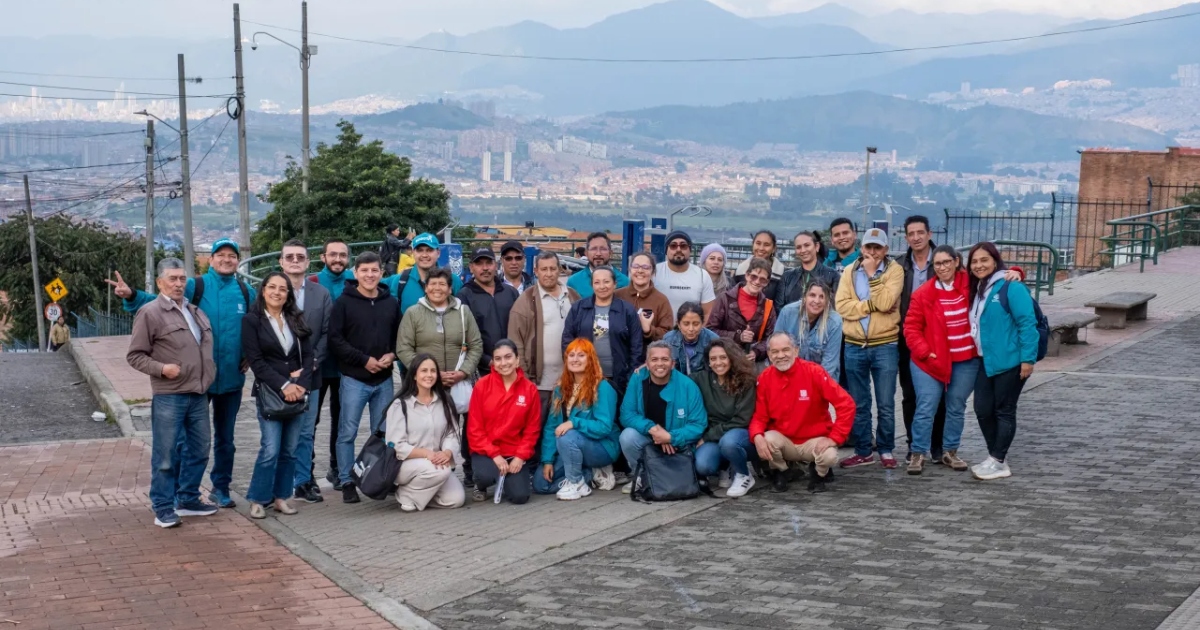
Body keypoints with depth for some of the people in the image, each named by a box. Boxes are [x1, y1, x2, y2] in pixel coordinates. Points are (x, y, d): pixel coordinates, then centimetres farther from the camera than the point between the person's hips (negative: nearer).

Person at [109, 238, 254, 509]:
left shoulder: (247, 292, 4)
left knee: (225, 438, 15)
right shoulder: (195, 286, -6)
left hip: (232, 378, 3)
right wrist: (131, 296, -29)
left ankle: (221, 487, 28)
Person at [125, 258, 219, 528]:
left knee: (198, 450, 13)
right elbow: (135, 356, -6)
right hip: (169, 396, -7)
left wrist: (208, 377, 14)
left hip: (198, 394, 7)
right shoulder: (150, 312, -6)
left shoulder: (194, 310, 15)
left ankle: (188, 500, 26)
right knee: (165, 454, 0)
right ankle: (163, 508, 9)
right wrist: (161, 368, -19)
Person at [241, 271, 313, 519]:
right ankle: (258, 499, 3)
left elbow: (308, 356, 7)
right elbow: (255, 361, -8)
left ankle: (281, 497, 16)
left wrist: (301, 384, -10)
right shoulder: (251, 320, 0)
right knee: (270, 449, -9)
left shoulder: (296, 320, 12)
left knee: (290, 450, 6)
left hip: (297, 391, 4)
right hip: (268, 392, -4)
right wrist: (283, 385, -16)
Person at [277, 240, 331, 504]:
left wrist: (313, 362, -6)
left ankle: (303, 482, 18)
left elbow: (326, 333, 6)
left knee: (305, 432, 9)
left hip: (308, 374, 3)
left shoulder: (322, 294, 9)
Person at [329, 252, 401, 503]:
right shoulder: (344, 302, -3)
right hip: (354, 379, -3)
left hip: (384, 379, 4)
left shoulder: (391, 303, 9)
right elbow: (335, 339, -8)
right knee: (347, 432, -1)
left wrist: (392, 355, -6)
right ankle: (347, 483, 7)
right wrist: (364, 360, -13)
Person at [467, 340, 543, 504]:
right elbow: (475, 428, -5)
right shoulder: (482, 386, -6)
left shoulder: (530, 389, -3)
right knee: (486, 476, -32)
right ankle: (480, 486, 7)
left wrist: (520, 457, -11)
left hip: (516, 454, 1)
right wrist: (494, 455, -14)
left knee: (519, 496, -16)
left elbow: (532, 429, 1)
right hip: (486, 451, -1)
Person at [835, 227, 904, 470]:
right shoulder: (849, 271, 5)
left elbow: (885, 302, -18)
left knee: (886, 405, 4)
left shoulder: (894, 270, -2)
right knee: (859, 404, 10)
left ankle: (886, 450, 18)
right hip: (854, 347, 3)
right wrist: (872, 305, -14)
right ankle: (863, 451, 20)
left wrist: (872, 273, -12)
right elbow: (842, 306, -6)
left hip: (885, 346, -2)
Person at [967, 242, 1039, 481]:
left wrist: (1028, 358, -19)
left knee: (1004, 411, 2)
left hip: (1009, 362, -8)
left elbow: (1027, 323, -17)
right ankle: (996, 457, 22)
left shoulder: (1010, 287, -13)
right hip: (986, 361, 8)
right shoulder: (977, 289, 13)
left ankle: (998, 462, 11)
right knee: (983, 410, 7)